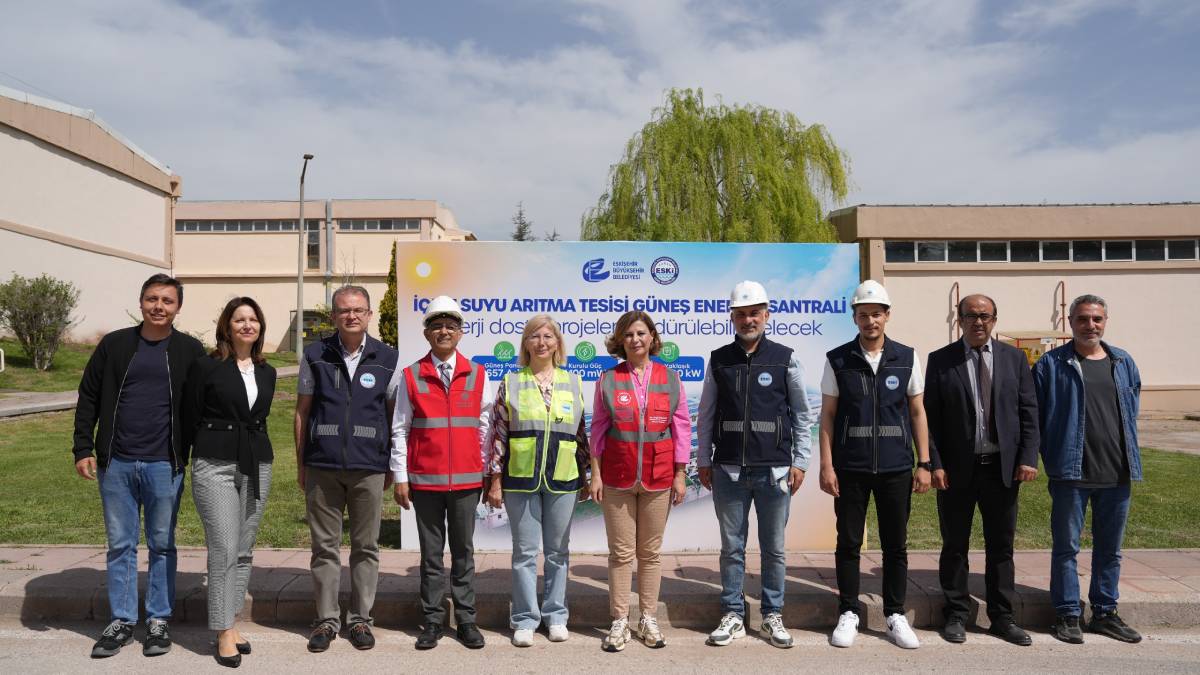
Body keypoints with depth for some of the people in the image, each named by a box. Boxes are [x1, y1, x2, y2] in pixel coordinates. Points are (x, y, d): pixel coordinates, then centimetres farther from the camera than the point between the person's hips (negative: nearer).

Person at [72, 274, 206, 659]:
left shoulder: (190, 351, 0)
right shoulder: (114, 345, 5)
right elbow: (88, 398, 8)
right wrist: (83, 449, 1)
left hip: (164, 466, -2)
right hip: (115, 464, 2)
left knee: (162, 545, 8)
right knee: (120, 545, 10)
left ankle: (159, 621, 19)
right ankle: (122, 621, 21)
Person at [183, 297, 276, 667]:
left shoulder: (266, 372, 11)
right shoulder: (205, 366, -3)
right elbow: (189, 418, 1)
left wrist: (255, 452, 15)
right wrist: (181, 461, 5)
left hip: (256, 466, 5)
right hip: (214, 465, -5)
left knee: (244, 549, 9)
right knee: (224, 550, -7)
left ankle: (232, 623, 20)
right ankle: (224, 633, 2)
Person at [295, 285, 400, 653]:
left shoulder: (387, 359, 3)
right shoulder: (315, 355, 4)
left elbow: (394, 413, 7)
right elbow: (302, 411, 7)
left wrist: (393, 465, 5)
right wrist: (300, 463, 5)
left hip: (369, 469, 0)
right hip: (322, 467, 0)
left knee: (366, 547, 8)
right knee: (325, 547, 8)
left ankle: (360, 618, 20)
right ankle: (326, 619, 20)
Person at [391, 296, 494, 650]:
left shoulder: (477, 375, 4)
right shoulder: (412, 376, 1)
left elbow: (485, 428, 6)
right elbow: (399, 430, 2)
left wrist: (488, 473, 5)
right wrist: (400, 477, -1)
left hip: (466, 480, 1)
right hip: (424, 480, 0)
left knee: (464, 552, 9)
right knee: (431, 554, 8)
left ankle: (466, 620, 18)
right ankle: (433, 620, 18)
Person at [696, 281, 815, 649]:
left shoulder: (785, 359, 1)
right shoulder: (719, 360, 5)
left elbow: (803, 415, 4)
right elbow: (706, 415, 9)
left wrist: (800, 462, -1)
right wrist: (703, 461, 6)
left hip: (774, 470, -1)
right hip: (728, 470, 1)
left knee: (774, 548, 8)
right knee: (731, 547, 9)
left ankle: (772, 616, 22)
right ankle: (733, 616, 21)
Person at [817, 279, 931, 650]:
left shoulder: (906, 358, 4)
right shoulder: (837, 360, 1)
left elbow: (917, 412, 7)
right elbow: (827, 415, 1)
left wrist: (924, 463, 2)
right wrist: (826, 465, -5)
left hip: (896, 468, 1)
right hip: (850, 468, -1)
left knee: (895, 545, 8)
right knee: (848, 543, 6)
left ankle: (895, 615, 21)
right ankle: (848, 613, 19)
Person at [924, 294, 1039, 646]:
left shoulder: (1014, 358, 6)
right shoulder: (941, 360, -1)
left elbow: (1028, 412, 4)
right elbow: (930, 417, -3)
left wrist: (1028, 458, -5)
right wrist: (935, 464, -9)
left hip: (1003, 467, 2)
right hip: (957, 468, -2)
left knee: (1001, 546, 10)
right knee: (955, 546, 8)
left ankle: (1002, 617, 21)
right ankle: (956, 615, 20)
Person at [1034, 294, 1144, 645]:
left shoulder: (1124, 363, 10)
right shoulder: (1051, 364, -3)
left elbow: (1132, 412, 17)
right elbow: (1035, 416, -3)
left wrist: (1128, 455, 10)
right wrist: (1051, 457, -6)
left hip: (1117, 473, 4)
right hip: (1071, 472, -4)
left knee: (1110, 548, 14)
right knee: (1066, 547, 3)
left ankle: (1104, 613, 26)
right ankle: (1067, 614, 13)